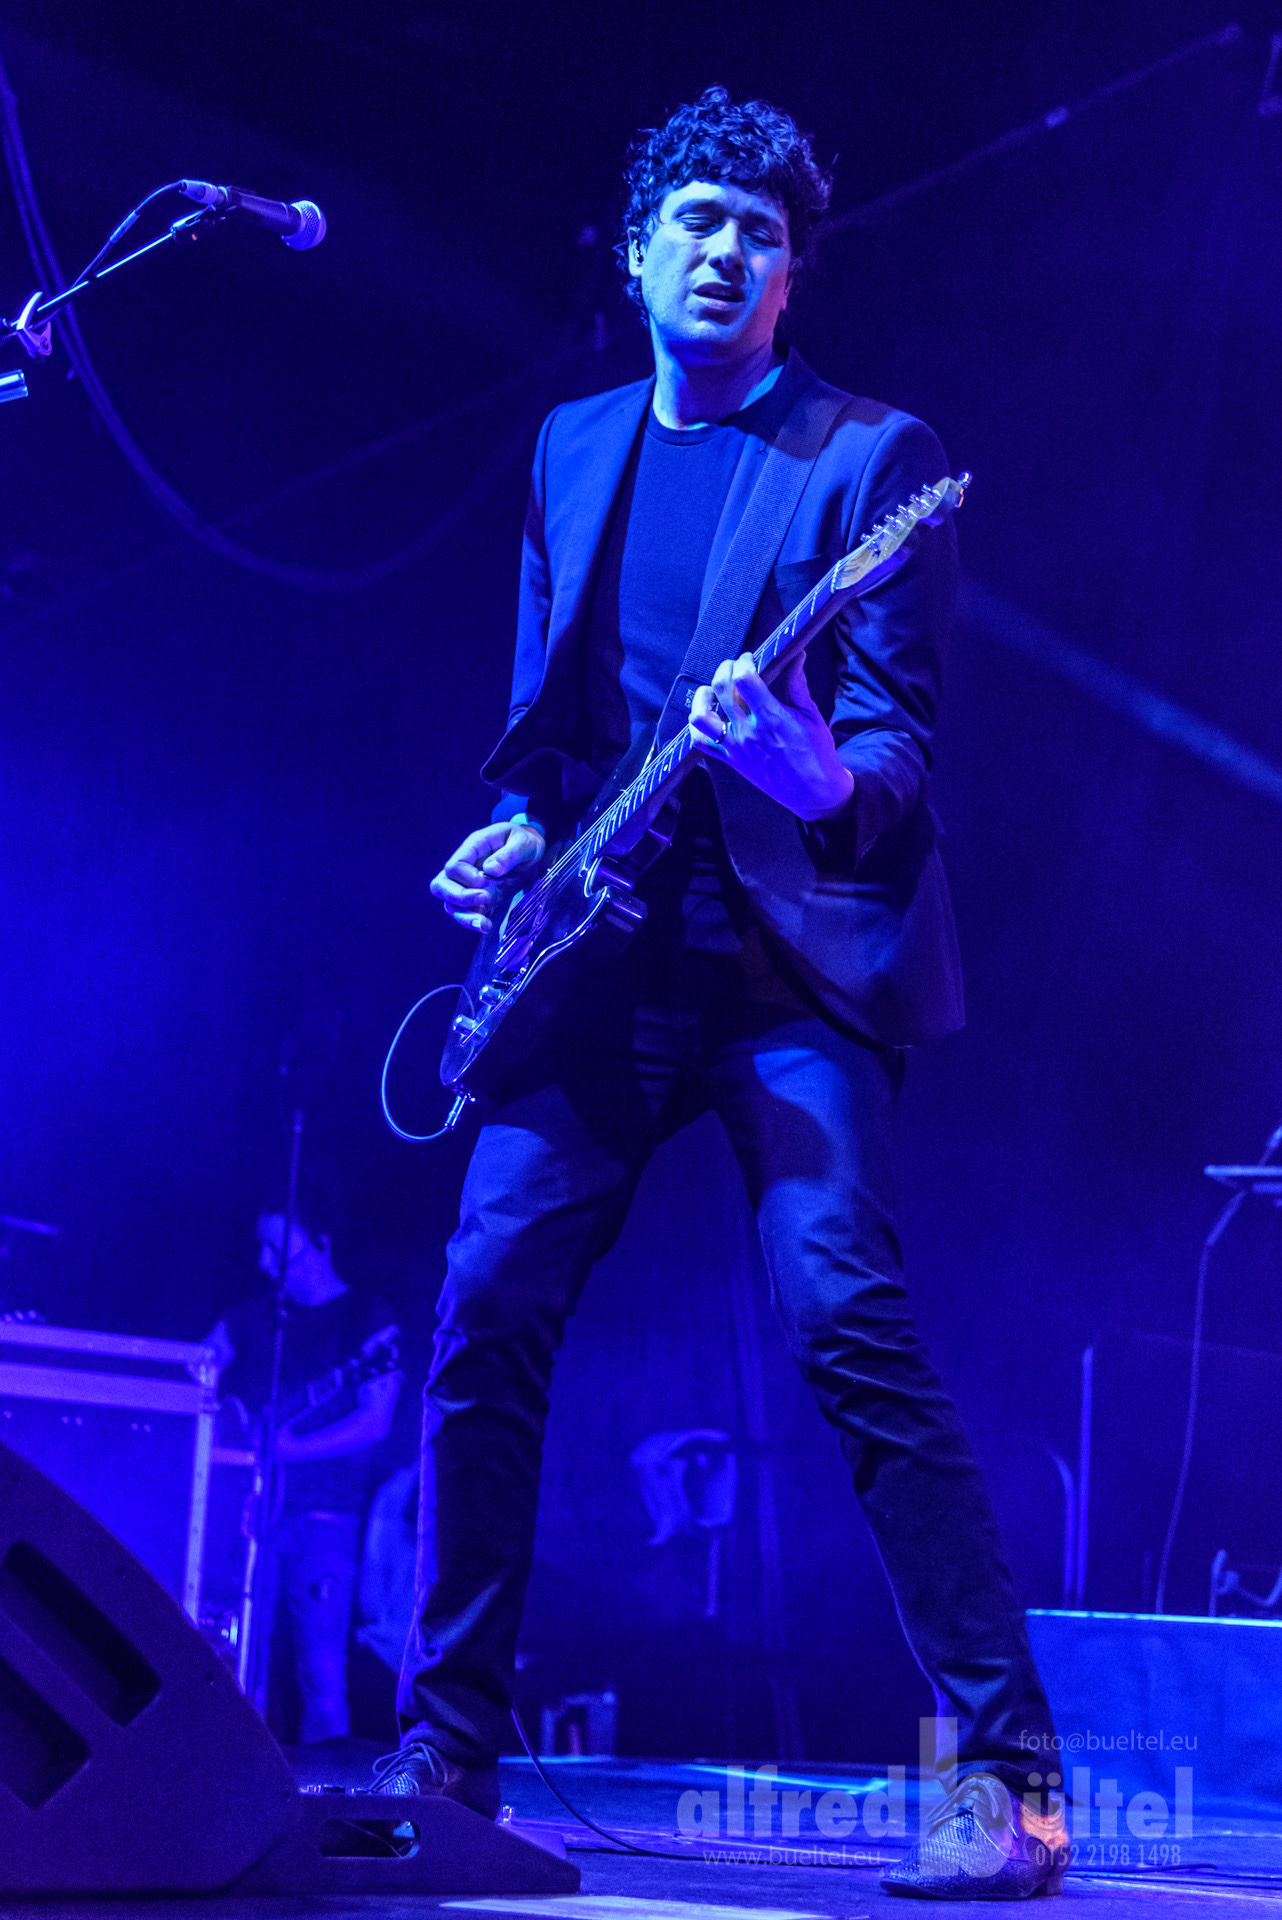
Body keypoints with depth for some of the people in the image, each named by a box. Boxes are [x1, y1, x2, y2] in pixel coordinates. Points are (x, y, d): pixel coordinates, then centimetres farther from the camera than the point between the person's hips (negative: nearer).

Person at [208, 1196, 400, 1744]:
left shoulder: (367, 1319, 3)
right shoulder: (255, 1315, 17)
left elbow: (375, 1422, -8)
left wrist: (286, 1448, -17)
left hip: (322, 1517, -4)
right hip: (250, 1509, 4)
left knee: (321, 1673, -10)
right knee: (246, 1666, -1)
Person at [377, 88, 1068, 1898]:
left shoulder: (871, 455, 1)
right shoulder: (574, 445, 17)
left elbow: (898, 732, -7)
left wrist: (828, 780, -30)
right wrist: (517, 829, 2)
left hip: (795, 947, -5)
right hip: (605, 952, 5)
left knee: (845, 1314, -17)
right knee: (490, 1306, -3)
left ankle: (1007, 1781, -9)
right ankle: (446, 1748, 10)